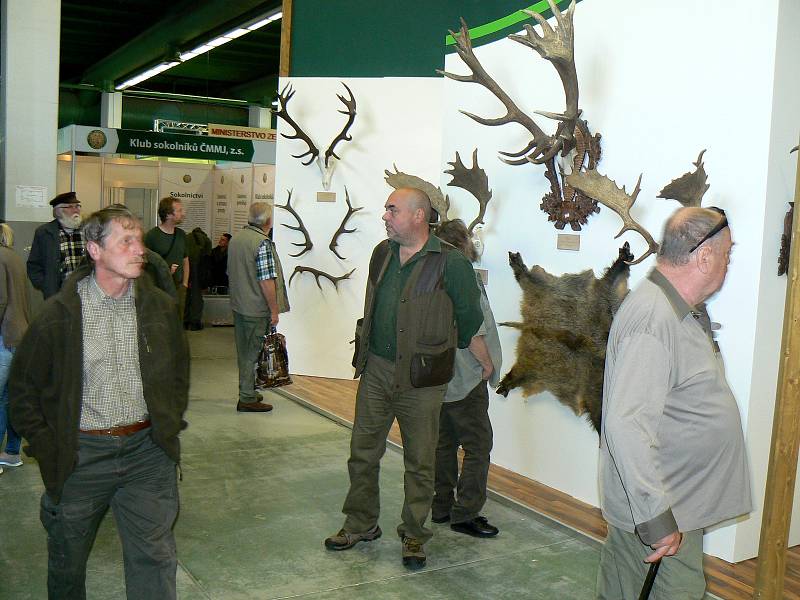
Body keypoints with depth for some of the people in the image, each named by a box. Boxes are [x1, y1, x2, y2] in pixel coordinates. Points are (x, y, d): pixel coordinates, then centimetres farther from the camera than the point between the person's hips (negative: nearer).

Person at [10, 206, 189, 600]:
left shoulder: (159, 306, 0)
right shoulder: (58, 314, -9)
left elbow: (179, 367, 14)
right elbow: (23, 387, 1)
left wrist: (171, 422, 8)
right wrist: (46, 446, -4)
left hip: (147, 449, 2)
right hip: (80, 455, -1)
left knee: (154, 558, 5)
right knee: (68, 561, 19)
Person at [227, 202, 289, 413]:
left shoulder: (235, 239, 8)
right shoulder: (263, 243, -18)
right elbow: (266, 280, -22)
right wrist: (274, 310, -15)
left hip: (237, 305, 8)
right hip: (256, 309, -8)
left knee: (243, 351, 17)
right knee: (253, 354, 1)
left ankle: (247, 391, 29)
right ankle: (247, 399, 8)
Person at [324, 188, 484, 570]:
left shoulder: (450, 262, -14)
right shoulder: (382, 253, 6)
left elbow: (469, 315, -3)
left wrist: (447, 350, 11)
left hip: (420, 379, -5)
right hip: (375, 369, 6)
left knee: (419, 462, 8)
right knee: (362, 452, 13)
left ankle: (414, 536, 25)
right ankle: (361, 524, 31)